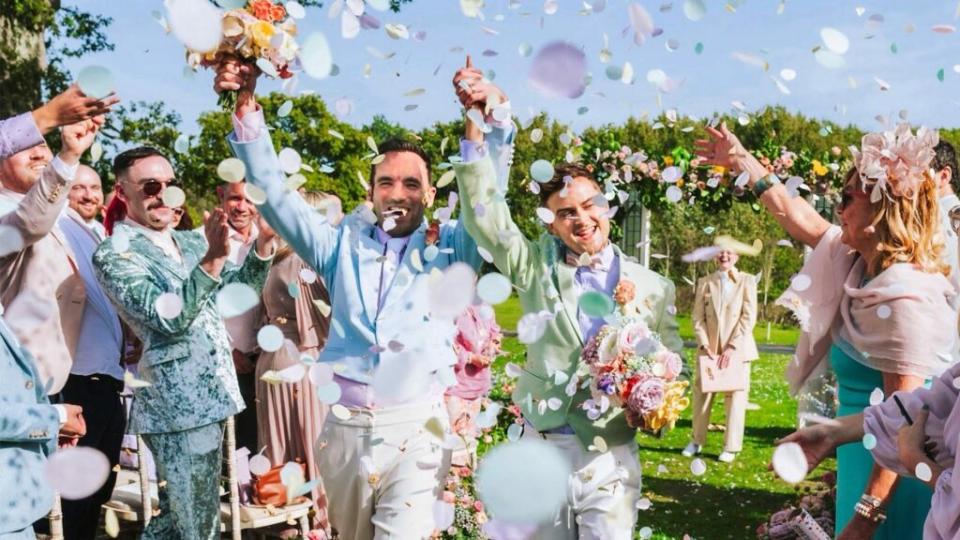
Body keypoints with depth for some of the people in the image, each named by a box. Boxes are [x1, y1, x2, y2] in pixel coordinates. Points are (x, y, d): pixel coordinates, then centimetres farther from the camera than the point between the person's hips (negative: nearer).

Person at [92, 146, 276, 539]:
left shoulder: (190, 242, 11)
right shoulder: (114, 254, -10)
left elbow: (245, 286, 11)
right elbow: (167, 317, -22)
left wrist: (263, 241, -7)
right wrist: (212, 258, -33)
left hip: (208, 399, 7)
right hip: (177, 407, -7)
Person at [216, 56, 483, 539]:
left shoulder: (448, 249, 4)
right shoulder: (343, 244, 9)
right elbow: (275, 193, 5)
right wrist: (248, 108, -4)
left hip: (415, 430, -3)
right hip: (345, 427, 3)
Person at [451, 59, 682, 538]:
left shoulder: (653, 288, 2)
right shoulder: (538, 268, 0)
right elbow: (484, 213, -11)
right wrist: (482, 120, -20)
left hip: (611, 458, 0)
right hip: (541, 450, 1)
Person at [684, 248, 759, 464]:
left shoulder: (747, 281, 1)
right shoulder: (704, 282, 8)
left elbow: (749, 317, -5)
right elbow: (698, 317, 4)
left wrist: (732, 347, -12)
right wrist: (705, 345, -9)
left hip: (737, 349, -2)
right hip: (709, 348, 2)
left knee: (736, 396, 2)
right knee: (702, 393, 7)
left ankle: (731, 447, 12)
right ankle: (697, 441, 21)